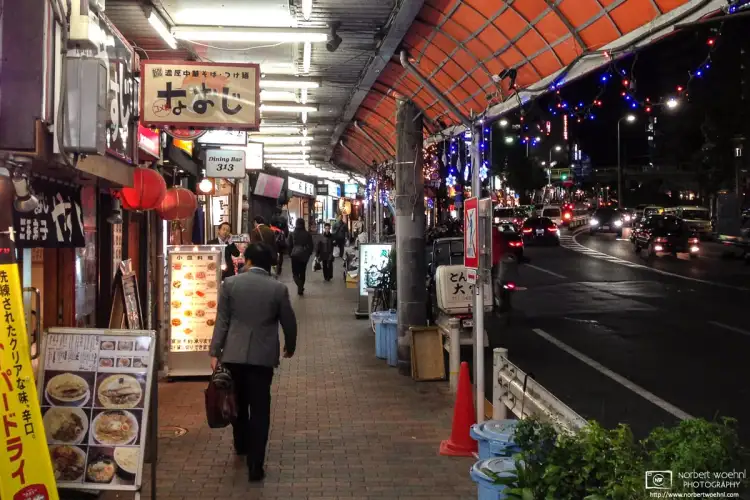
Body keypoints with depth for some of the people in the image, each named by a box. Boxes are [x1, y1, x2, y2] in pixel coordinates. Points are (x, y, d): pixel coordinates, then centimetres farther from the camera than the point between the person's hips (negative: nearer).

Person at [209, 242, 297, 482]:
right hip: (263, 355, -2)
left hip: (233, 353, 2)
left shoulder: (230, 283, -3)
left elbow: (222, 320, -3)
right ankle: (255, 466, -1)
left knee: (238, 402, 22)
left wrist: (214, 352, 1)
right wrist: (290, 346, 23)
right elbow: (289, 322, 5)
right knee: (260, 409, 2)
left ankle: (241, 445, 42)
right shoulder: (279, 288, -3)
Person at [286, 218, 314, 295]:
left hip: (295, 255, -2)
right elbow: (310, 246, 1)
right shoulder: (308, 234, -4)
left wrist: (290, 254, 12)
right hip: (304, 256, 2)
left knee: (295, 273, 5)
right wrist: (309, 254, 14)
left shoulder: (292, 234, -7)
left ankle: (300, 286, -21)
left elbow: (289, 245, -2)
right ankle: (301, 289, 16)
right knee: (302, 272, 14)